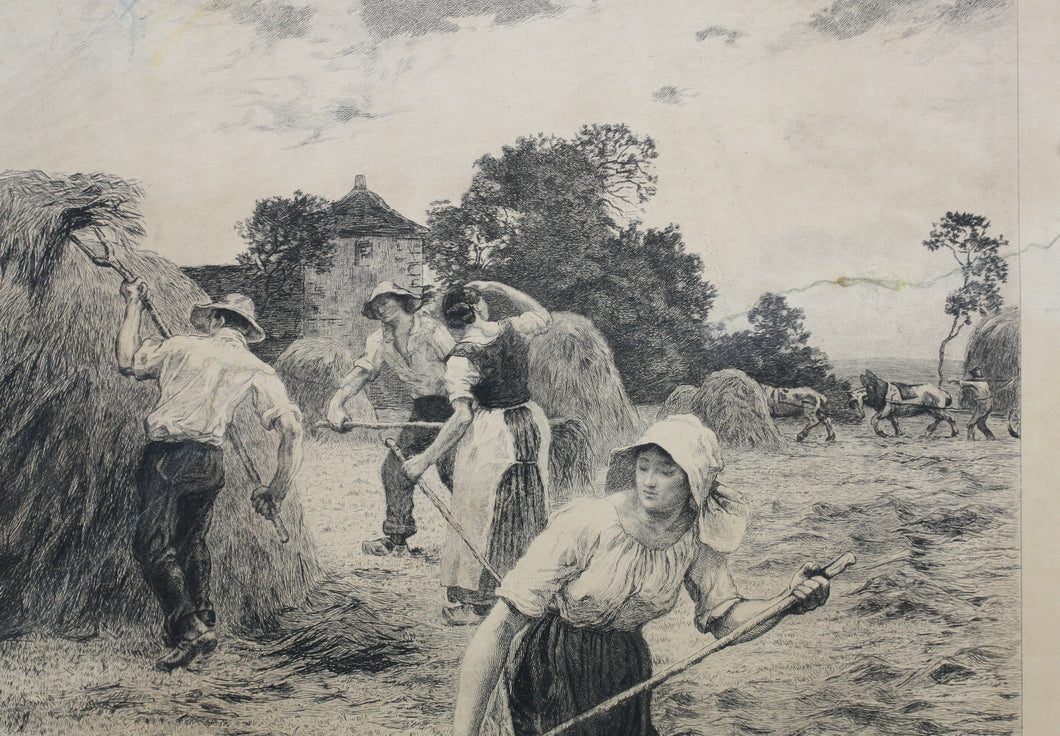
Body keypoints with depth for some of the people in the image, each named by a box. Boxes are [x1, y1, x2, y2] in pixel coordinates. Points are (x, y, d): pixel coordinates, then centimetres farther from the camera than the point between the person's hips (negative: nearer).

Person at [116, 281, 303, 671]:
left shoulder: (181, 346, 3)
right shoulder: (256, 369, 8)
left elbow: (126, 360, 12)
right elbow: (291, 425, 1)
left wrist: (133, 306, 23)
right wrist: (279, 486, 7)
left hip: (167, 459, -5)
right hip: (211, 461, 5)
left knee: (153, 545, -2)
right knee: (191, 543, 21)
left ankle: (187, 630, -11)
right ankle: (205, 625, 26)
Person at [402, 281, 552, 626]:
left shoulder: (461, 359, -14)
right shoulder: (513, 330, -2)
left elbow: (462, 417, -20)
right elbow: (543, 315, 21)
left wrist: (426, 459, -15)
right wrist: (498, 288, 14)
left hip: (490, 436, -5)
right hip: (529, 425, 5)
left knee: (479, 518, 5)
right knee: (528, 512, 16)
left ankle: (475, 602, 11)